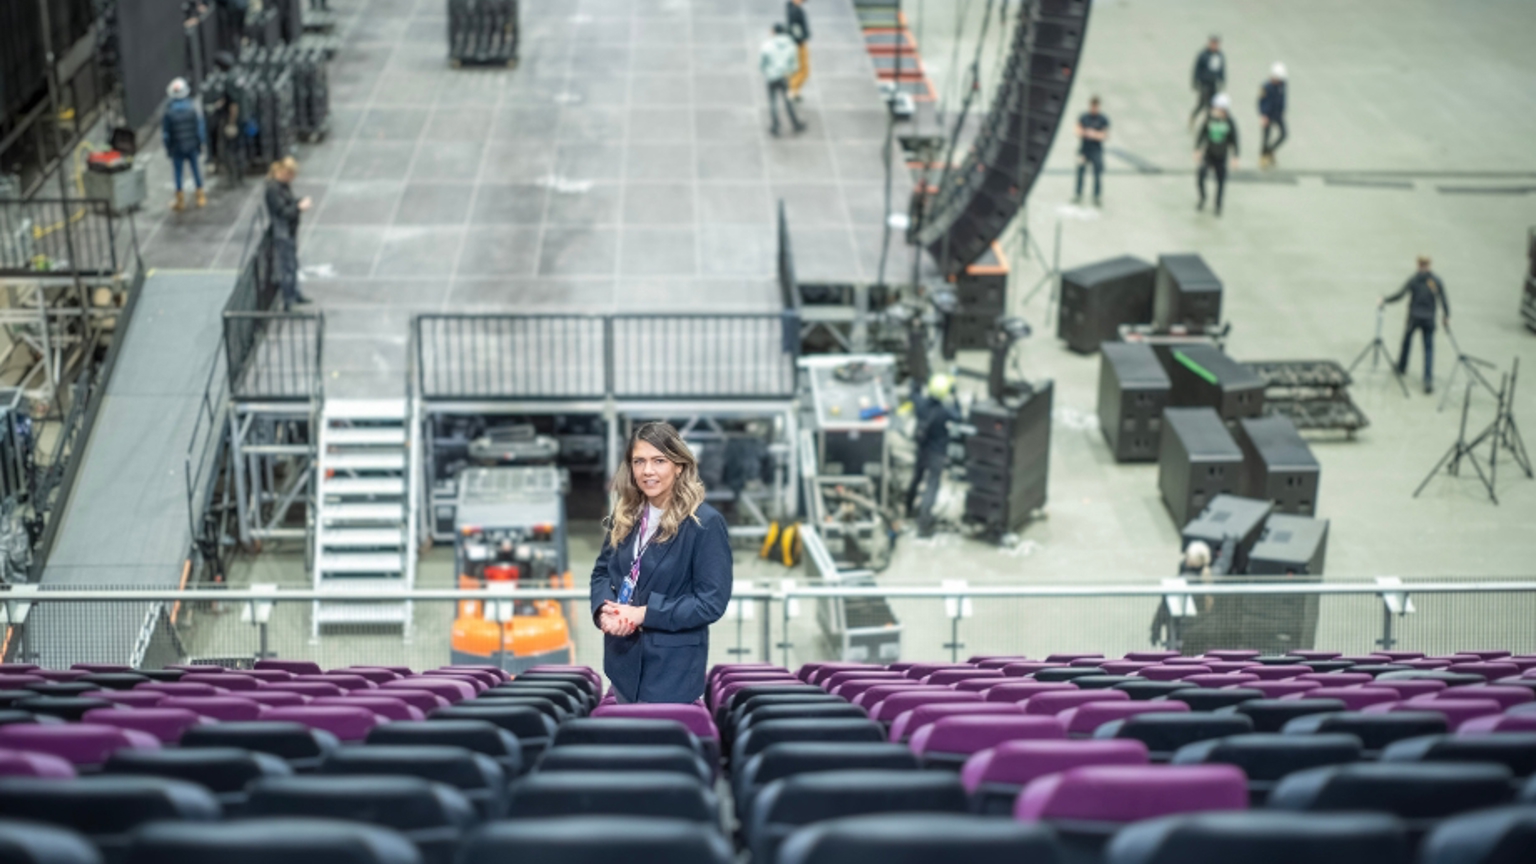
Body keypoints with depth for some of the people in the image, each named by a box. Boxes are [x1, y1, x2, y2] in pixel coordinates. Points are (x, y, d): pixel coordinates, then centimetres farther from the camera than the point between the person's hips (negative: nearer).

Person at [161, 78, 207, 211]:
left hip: (177, 149, -1)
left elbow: (165, 134, -7)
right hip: (193, 147, 1)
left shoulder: (168, 113, -14)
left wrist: (168, 148, 6)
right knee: (196, 170, 14)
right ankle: (200, 197, 21)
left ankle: (180, 201, 15)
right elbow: (201, 128, -6)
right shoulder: (193, 109, -11)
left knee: (178, 173, 9)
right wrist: (201, 144, 7)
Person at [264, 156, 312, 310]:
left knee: (293, 263, 22)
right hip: (281, 232, -10)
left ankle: (294, 294, 37)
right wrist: (299, 207, -26)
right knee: (286, 265, -3)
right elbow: (282, 211, -26)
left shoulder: (285, 184, 4)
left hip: (290, 230, 10)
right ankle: (288, 301, 4)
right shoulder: (273, 188, -24)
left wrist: (300, 201, 0)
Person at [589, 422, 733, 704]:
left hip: (673, 669, -6)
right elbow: (602, 571, 13)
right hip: (623, 660, 6)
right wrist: (605, 609, -10)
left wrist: (644, 614, -21)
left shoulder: (705, 523, -15)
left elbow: (712, 601, -17)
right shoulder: (625, 516, 4)